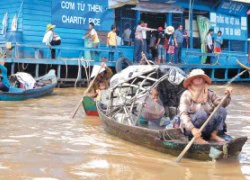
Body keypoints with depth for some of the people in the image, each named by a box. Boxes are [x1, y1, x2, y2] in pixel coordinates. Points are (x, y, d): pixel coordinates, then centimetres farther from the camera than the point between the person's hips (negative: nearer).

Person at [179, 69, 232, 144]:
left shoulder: (209, 93, 5)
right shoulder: (186, 95, -9)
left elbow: (222, 104, -5)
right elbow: (183, 114, -20)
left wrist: (227, 96, -25)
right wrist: (192, 128, -34)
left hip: (206, 127, 5)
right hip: (190, 128, -4)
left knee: (222, 110, -14)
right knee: (201, 113, -32)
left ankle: (214, 134, -9)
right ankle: (197, 137, -17)